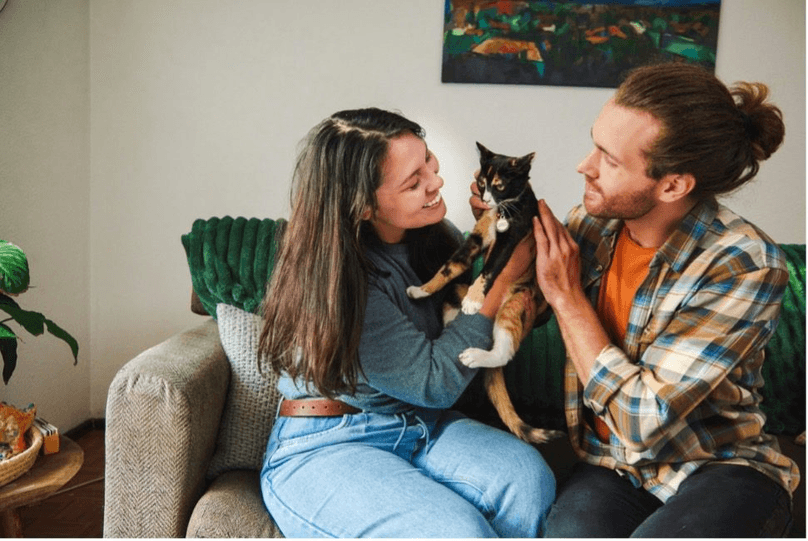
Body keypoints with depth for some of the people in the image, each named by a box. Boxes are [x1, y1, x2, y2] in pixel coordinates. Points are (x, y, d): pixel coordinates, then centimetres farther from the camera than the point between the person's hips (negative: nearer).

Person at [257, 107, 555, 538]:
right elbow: (434, 382, -18)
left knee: (528, 478, -22)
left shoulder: (432, 235, 0)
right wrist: (507, 275, -15)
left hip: (421, 425, 6)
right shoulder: (331, 280, -22)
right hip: (323, 449, -6)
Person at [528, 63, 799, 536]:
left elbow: (642, 420, -22)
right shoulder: (591, 222, -5)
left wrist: (566, 294, -18)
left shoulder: (745, 265, -20)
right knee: (569, 530, -29)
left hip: (721, 468, -1)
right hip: (612, 467, 2)